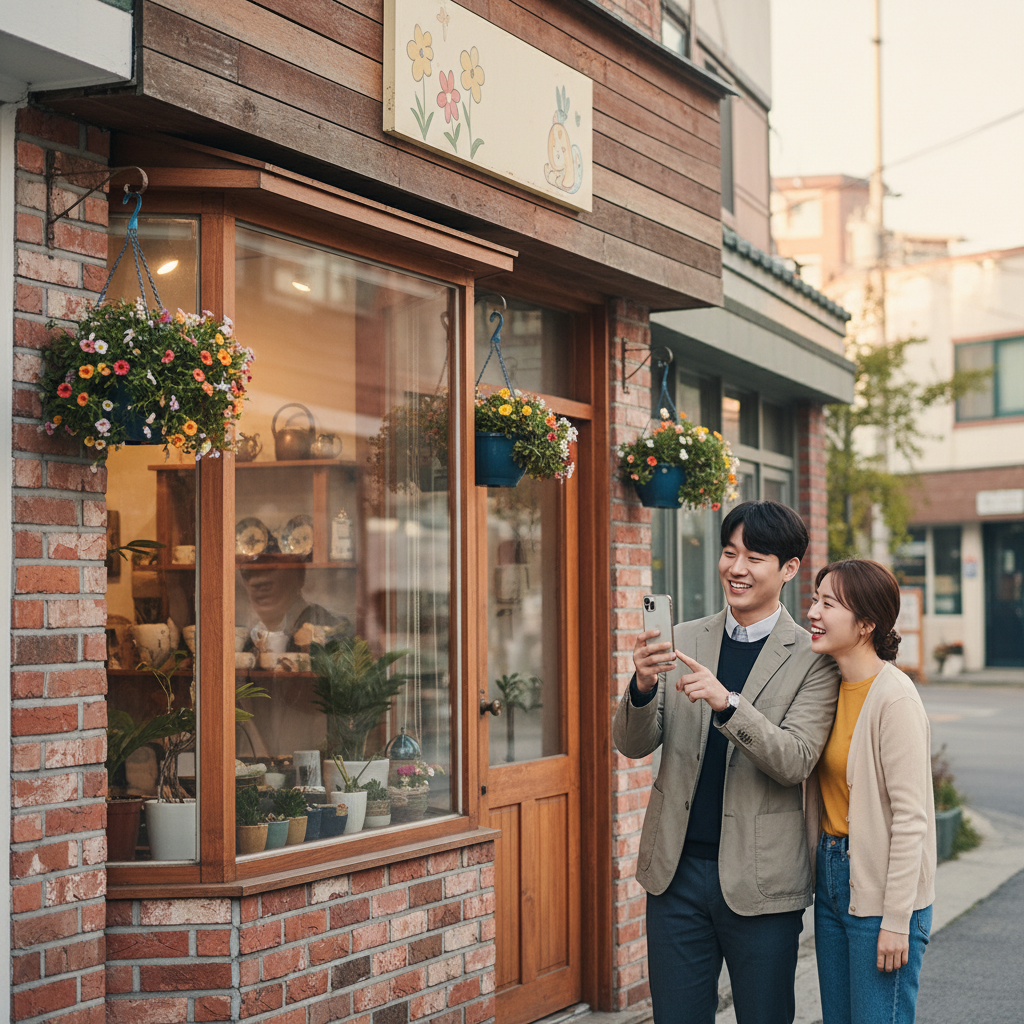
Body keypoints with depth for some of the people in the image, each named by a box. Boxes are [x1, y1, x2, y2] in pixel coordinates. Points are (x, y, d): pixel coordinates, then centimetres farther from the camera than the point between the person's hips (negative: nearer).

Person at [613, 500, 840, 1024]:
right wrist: (643, 684, -19)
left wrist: (726, 701, -29)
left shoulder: (812, 658, -4)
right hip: (676, 869, 3)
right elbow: (633, 744, 3)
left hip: (759, 882, -3)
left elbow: (795, 762, -15)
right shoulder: (684, 640, 7)